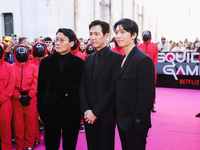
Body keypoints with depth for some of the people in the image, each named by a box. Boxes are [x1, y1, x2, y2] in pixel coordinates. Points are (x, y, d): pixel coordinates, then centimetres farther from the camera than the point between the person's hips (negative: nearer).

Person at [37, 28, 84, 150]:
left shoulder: (79, 63, -2)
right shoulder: (46, 62, 1)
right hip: (50, 111, 1)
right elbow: (41, 88, 5)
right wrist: (40, 110, 4)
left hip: (72, 111, -1)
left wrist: (81, 109, 1)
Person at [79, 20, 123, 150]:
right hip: (89, 116, 5)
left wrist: (95, 112, -15)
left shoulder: (116, 58, -8)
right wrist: (86, 110, -6)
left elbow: (113, 89, -14)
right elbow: (82, 85, 6)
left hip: (106, 116, -5)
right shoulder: (88, 59, 12)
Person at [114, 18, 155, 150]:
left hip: (135, 124, -8)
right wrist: (119, 118, 11)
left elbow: (147, 95, -19)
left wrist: (139, 122, -18)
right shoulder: (122, 59, 10)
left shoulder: (143, 60, -16)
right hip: (122, 122, 8)